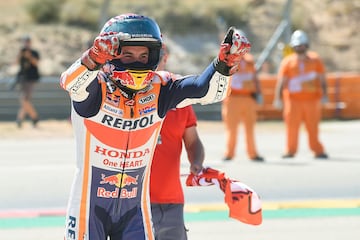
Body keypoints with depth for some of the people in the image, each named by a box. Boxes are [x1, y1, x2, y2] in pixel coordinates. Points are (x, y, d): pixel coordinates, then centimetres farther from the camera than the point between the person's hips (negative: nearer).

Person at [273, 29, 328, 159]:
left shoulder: (315, 60, 5)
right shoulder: (287, 62, 1)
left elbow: (322, 79, 8)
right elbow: (281, 81, -2)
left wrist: (324, 95, 0)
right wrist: (278, 98, -9)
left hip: (312, 99, 1)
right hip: (293, 99, 0)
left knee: (313, 126, 1)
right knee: (292, 125, -2)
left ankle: (318, 151, 8)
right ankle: (290, 151, 7)